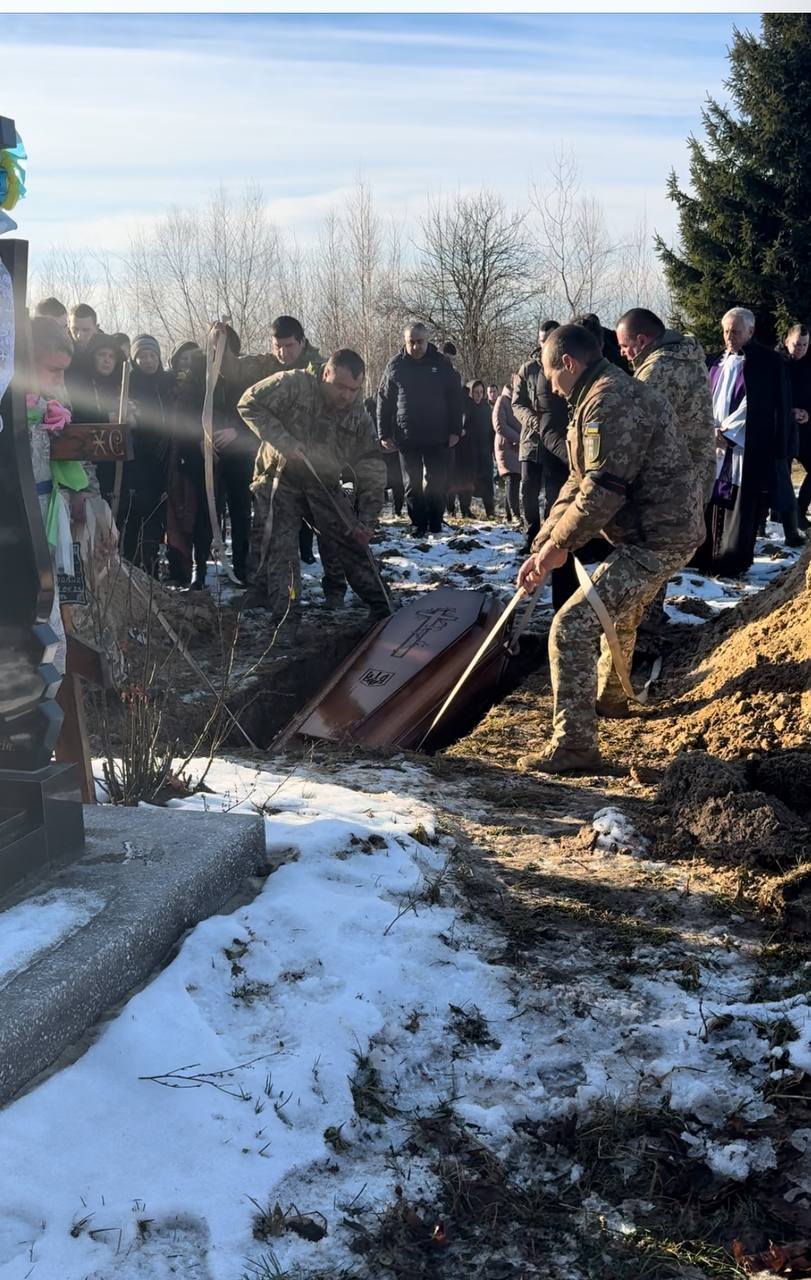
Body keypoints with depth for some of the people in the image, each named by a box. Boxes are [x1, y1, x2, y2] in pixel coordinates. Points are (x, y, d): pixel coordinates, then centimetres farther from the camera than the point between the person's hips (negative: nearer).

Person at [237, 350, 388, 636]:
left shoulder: (359, 419, -5)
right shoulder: (294, 385, -17)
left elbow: (372, 472, -2)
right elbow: (250, 404, -17)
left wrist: (366, 520, -10)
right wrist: (283, 441, -26)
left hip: (323, 485, 4)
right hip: (281, 477, -3)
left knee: (353, 542, 3)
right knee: (281, 547, -13)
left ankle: (383, 609, 16)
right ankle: (286, 620, -8)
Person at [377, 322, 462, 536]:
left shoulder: (441, 364, 0)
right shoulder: (395, 365, 1)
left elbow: (455, 399, 3)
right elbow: (384, 402, 4)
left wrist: (455, 430, -3)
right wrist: (384, 434, -1)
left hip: (438, 437, -1)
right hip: (407, 436, 1)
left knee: (436, 483, 3)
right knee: (412, 484, 5)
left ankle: (435, 524, 12)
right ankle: (418, 525, 12)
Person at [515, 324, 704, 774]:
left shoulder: (611, 401, -19)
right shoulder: (604, 396, 17)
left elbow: (602, 491, -27)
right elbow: (579, 482, 15)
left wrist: (557, 546, -16)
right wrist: (542, 546, 7)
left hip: (654, 540, -11)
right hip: (665, 530, 11)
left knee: (571, 627, -15)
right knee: (619, 615, 34)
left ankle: (575, 744, -12)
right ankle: (606, 695, 57)